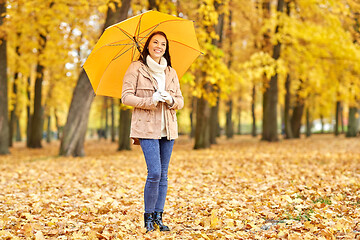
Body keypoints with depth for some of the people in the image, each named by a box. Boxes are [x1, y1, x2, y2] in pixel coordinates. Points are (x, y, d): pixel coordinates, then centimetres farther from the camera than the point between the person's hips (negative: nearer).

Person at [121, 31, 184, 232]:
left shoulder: (171, 72, 15)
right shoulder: (136, 68, 1)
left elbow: (181, 101, 15)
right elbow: (126, 97, -5)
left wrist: (171, 100, -8)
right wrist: (151, 100, -17)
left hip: (168, 129, 5)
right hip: (147, 127, -5)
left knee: (163, 175, 5)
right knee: (154, 172, -13)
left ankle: (158, 217, 13)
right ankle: (148, 216, 3)